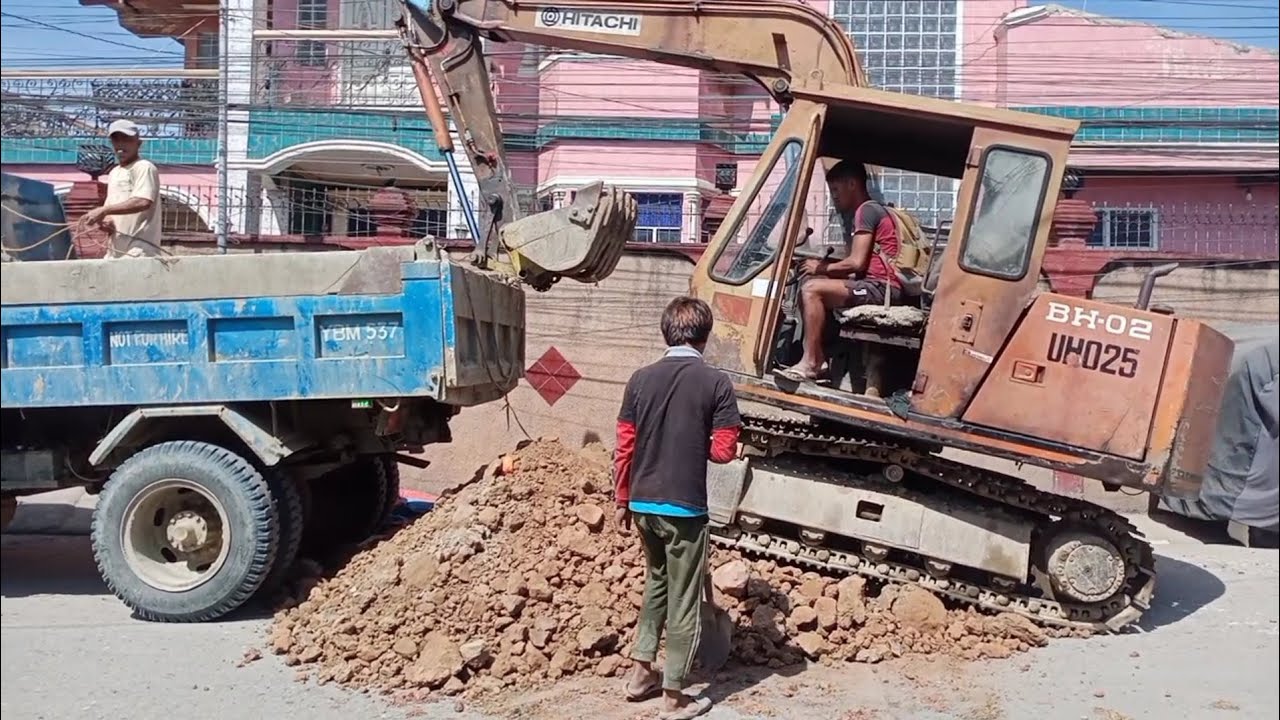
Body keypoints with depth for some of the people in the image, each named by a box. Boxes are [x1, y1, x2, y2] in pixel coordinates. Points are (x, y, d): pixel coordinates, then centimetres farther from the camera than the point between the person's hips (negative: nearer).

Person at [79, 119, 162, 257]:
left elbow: (143, 202, -23)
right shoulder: (114, 173, 20)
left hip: (139, 251, -9)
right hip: (116, 249, 9)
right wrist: (106, 221, 0)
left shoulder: (144, 168, -8)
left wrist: (103, 210, -19)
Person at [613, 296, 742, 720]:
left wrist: (622, 501, 13)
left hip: (643, 503, 5)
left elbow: (624, 448, 2)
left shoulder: (641, 379, 1)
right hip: (684, 507, -4)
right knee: (684, 600, 7)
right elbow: (724, 450, -11)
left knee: (657, 581, 26)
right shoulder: (716, 383, -10)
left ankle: (641, 672, 29)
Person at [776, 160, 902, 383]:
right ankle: (818, 361, 2)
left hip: (882, 287, -10)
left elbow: (856, 263, -15)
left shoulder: (866, 210, -7)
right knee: (807, 286, 8)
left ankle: (810, 363, -19)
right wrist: (822, 264, 5)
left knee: (812, 289, -20)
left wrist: (821, 268, -2)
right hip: (875, 285, 10)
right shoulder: (862, 212, 24)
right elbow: (857, 262, 18)